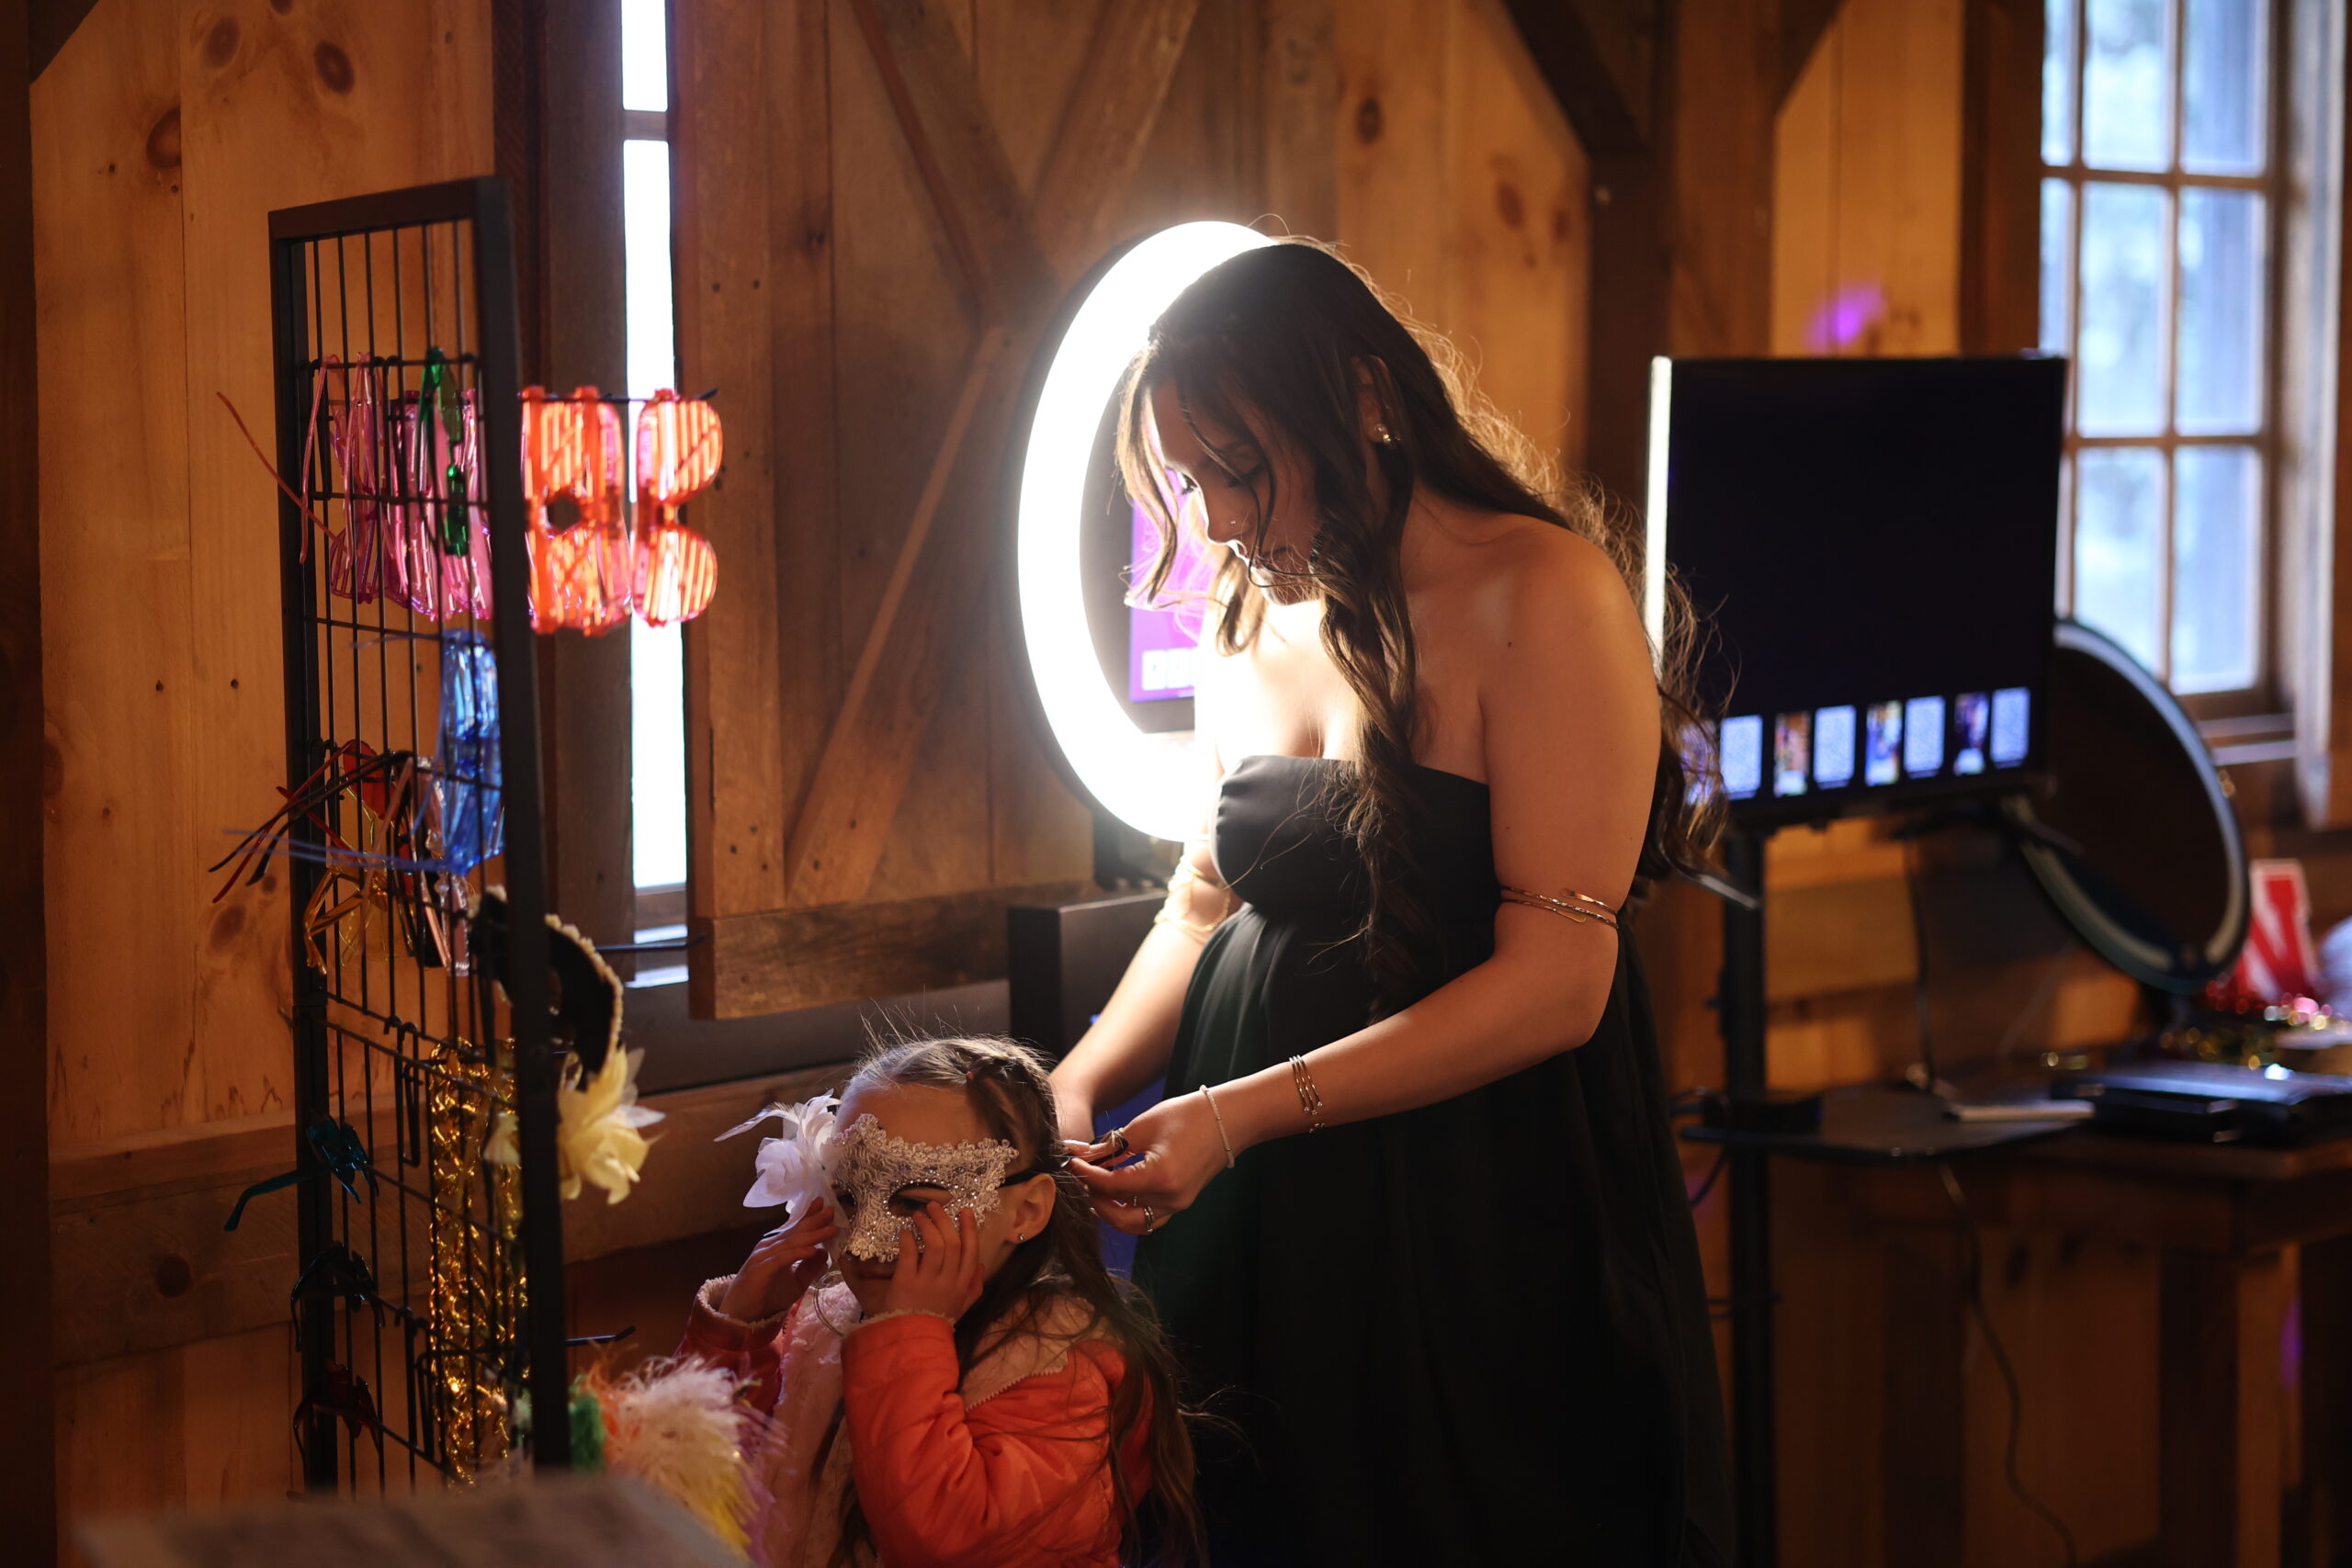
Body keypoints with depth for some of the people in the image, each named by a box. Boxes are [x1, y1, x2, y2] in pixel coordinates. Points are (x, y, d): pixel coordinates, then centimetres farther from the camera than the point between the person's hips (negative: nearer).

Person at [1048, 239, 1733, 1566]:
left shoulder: (1543, 593, -15)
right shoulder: (1249, 623, 7)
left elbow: (1555, 983, -20)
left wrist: (1242, 1113, -22)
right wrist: (1080, 1085, -1)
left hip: (1485, 1223, -6)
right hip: (1258, 1221, 6)